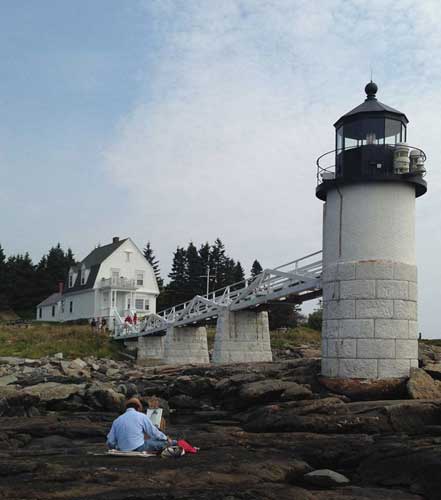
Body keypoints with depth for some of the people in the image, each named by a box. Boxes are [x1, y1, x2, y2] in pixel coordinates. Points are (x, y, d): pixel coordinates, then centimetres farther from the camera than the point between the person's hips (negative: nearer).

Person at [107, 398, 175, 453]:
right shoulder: (141, 416, 0)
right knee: (162, 442, 11)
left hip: (123, 450, 5)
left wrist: (117, 448, 26)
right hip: (139, 449, -5)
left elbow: (110, 442, 6)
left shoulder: (116, 421, 10)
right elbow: (154, 432, 4)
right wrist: (166, 439, 20)